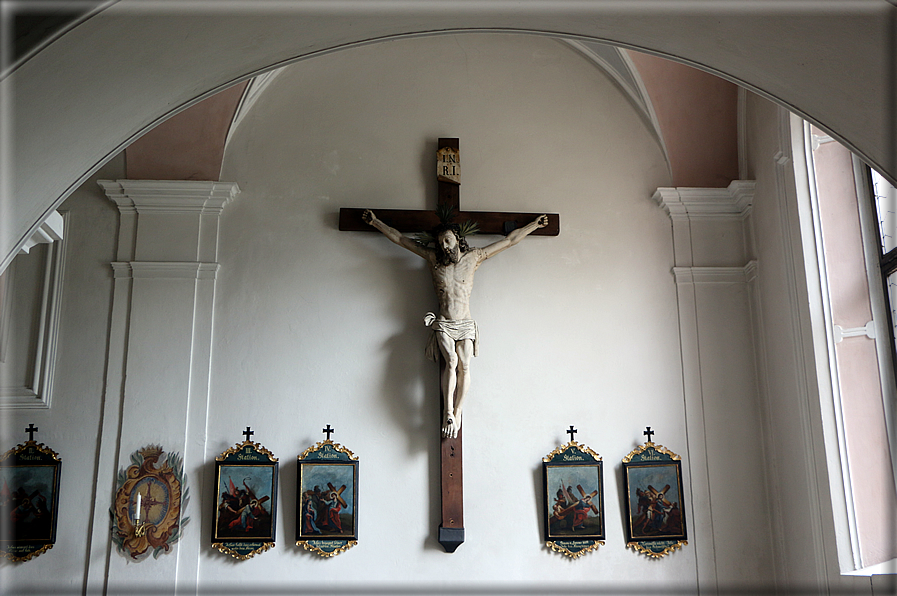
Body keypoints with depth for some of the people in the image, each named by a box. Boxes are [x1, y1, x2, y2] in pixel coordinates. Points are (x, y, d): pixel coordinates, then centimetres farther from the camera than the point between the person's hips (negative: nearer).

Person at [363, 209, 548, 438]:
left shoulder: (473, 258, 8)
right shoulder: (433, 258, 8)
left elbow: (509, 240, 13)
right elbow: (400, 239, 13)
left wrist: (534, 225, 17)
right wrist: (376, 222, 14)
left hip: (465, 324, 1)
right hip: (443, 324, -1)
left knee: (464, 365, -19)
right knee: (452, 361, -22)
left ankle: (457, 412, -13)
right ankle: (448, 413, -19)